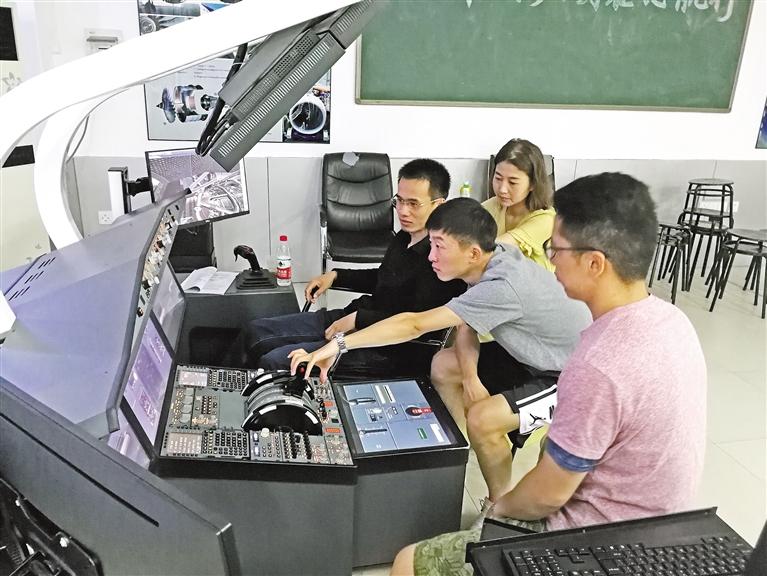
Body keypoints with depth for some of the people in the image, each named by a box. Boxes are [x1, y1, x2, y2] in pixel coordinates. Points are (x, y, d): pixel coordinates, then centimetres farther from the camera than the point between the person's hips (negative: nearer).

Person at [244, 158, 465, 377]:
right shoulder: (404, 237, 8)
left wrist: (357, 319, -21)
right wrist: (334, 275, 13)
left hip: (385, 348, -9)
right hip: (352, 317, 10)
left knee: (273, 362, -17)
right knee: (257, 331, 8)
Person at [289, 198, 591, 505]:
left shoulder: (503, 288, -36)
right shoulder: (491, 260, -10)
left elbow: (415, 325, -38)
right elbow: (466, 328, -1)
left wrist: (339, 344, -35)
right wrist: (470, 374, -20)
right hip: (534, 356, 9)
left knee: (482, 419, -28)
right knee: (444, 365, 5)